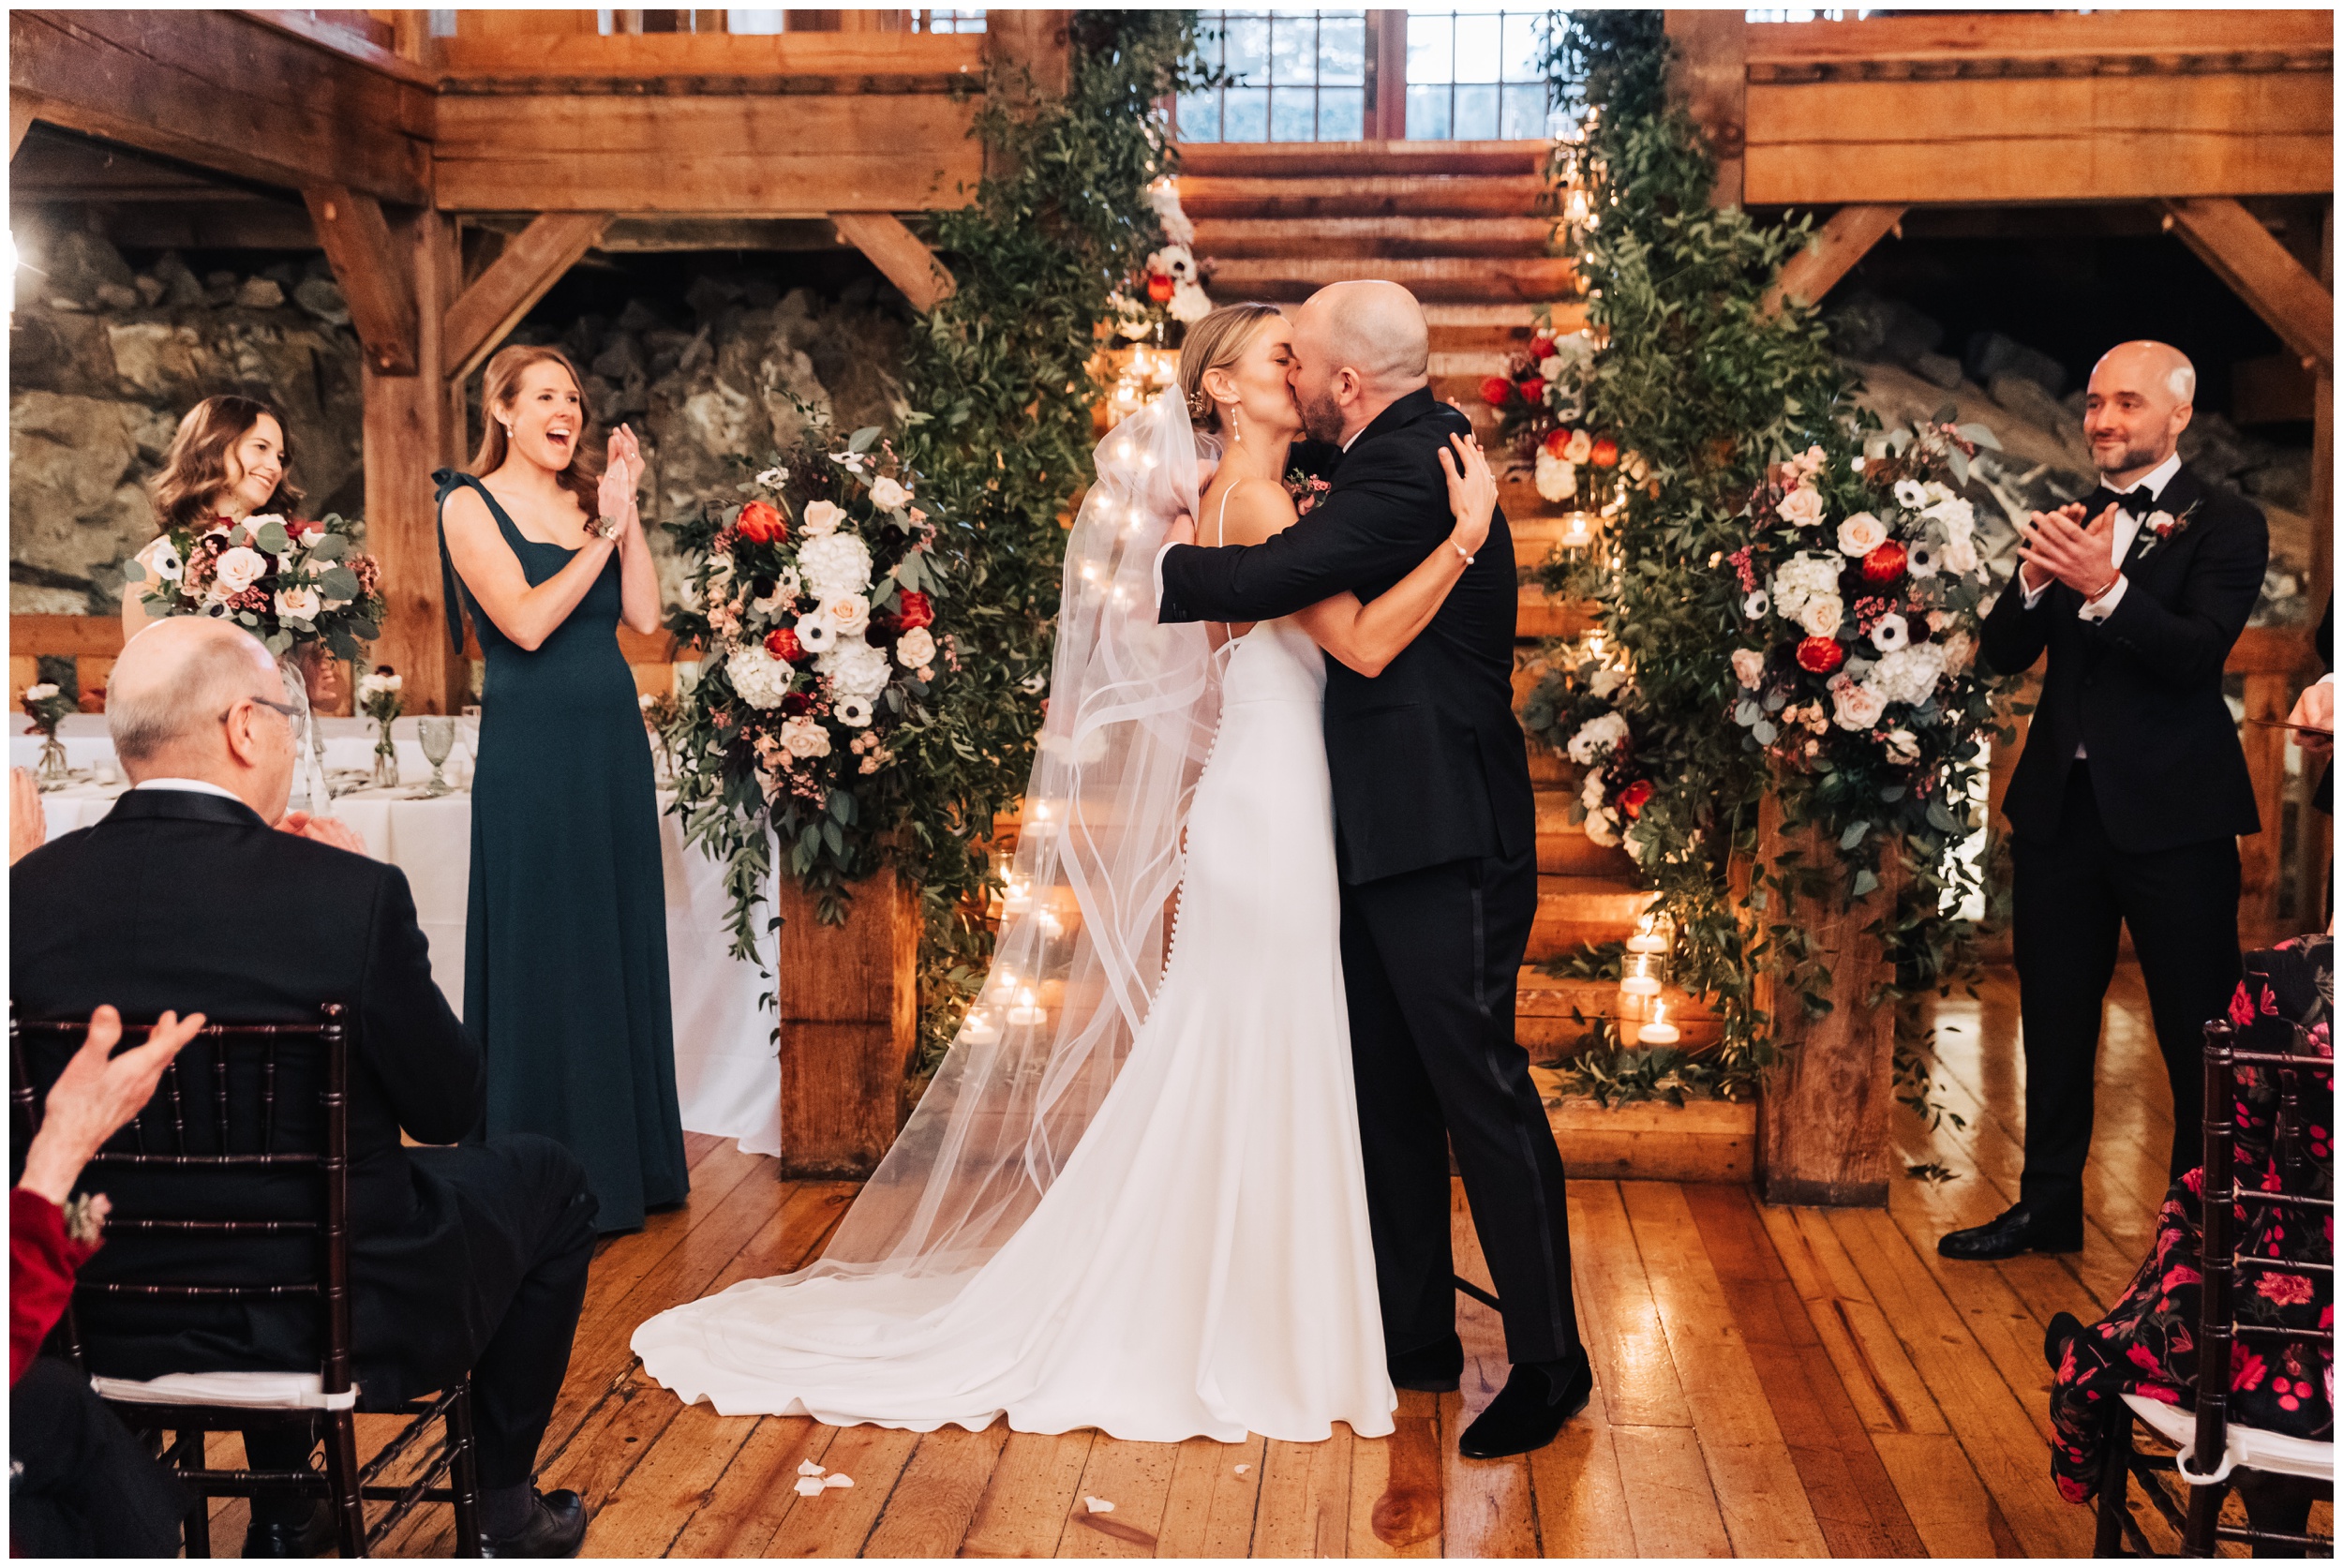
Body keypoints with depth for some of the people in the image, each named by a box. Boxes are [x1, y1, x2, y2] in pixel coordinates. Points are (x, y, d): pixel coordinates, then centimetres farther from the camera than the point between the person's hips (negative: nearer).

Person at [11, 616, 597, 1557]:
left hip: (113, 1327, 5)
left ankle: (281, 1510, 43)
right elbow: (450, 1108, -10)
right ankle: (505, 1505, 33)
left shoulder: (29, 891, -9)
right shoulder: (349, 894, -22)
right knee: (549, 1182, 21)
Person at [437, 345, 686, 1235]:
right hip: (531, 748, -6)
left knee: (623, 943, 10)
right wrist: (602, 535, -14)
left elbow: (644, 615, 0)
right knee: (543, 952, -1)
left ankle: (628, 1159, 22)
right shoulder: (470, 506, -3)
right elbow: (526, 622, -16)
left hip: (613, 738, 6)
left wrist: (626, 512, -5)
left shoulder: (589, 499, 12)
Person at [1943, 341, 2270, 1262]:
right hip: (2060, 802, 6)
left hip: (2171, 812, -5)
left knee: (2195, 1030, 2)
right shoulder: (2069, 520, 10)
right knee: (2054, 1019, 15)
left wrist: (2105, 586, -31)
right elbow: (2004, 655, 3)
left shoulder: (2224, 525, -5)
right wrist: (2035, 580, -16)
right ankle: (2048, 1206, 28)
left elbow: (2198, 654, -19)